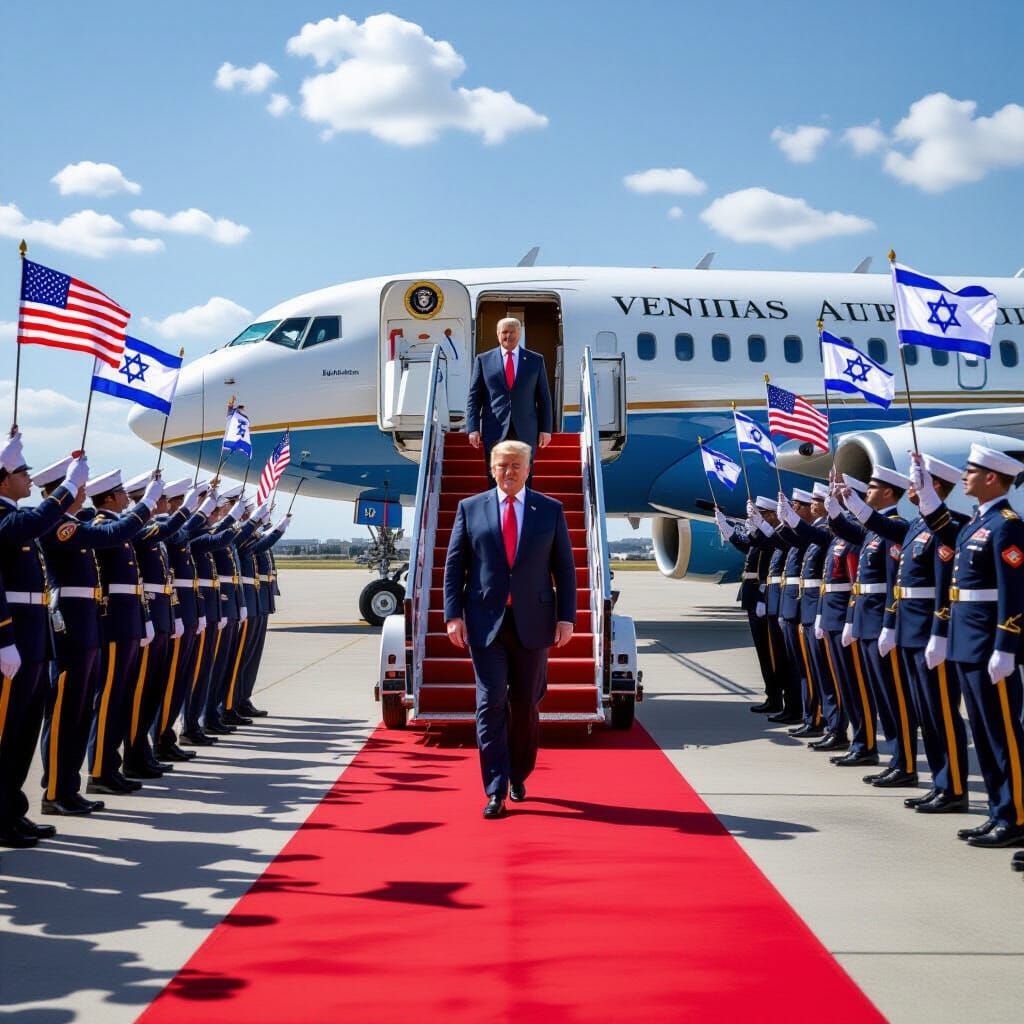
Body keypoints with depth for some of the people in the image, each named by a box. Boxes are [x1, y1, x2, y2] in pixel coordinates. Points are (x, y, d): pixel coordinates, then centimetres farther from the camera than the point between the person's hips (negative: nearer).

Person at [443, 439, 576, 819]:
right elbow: (454, 565, 5)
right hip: (486, 623, -1)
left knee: (526, 706, 9)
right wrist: (453, 614, -4)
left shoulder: (550, 510, 6)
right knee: (491, 704, -6)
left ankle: (519, 777, 28)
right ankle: (495, 791, -3)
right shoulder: (470, 508, 5)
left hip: (532, 623, 1)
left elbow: (564, 567, 6)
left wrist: (566, 616, -2)